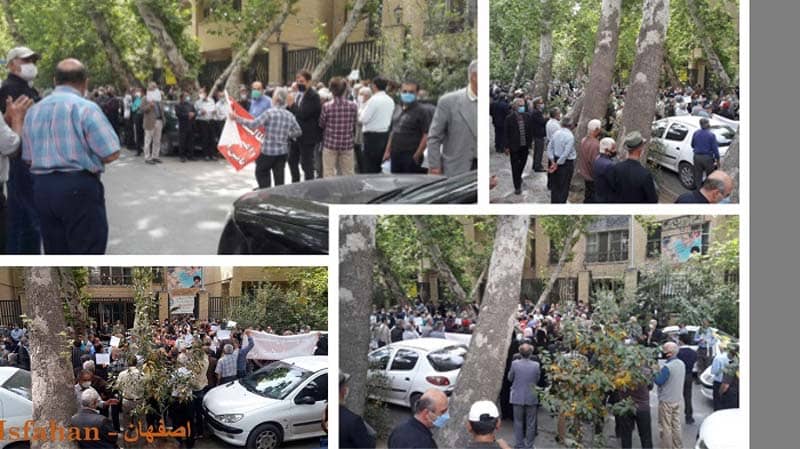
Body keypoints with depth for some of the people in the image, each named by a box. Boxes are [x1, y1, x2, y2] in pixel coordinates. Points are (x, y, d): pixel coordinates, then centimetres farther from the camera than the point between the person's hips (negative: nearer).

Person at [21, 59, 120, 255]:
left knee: (55, 254, 13)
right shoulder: (85, 108, -9)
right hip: (79, 187, -6)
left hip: (42, 188, 6)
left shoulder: (33, 111, 10)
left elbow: (28, 158, 14)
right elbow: (111, 153, -13)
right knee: (87, 252, -1)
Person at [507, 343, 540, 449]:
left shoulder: (515, 364, -14)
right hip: (531, 398, 0)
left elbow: (510, 378, -1)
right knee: (530, 423, 12)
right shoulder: (536, 365, -13)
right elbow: (537, 380, -1)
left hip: (517, 397, 0)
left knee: (518, 422, 12)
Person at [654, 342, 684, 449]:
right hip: (677, 399, 8)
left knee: (666, 427, 2)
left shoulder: (667, 367, -24)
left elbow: (659, 381, -20)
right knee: (676, 425, 15)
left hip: (666, 401, -8)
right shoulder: (681, 364, 3)